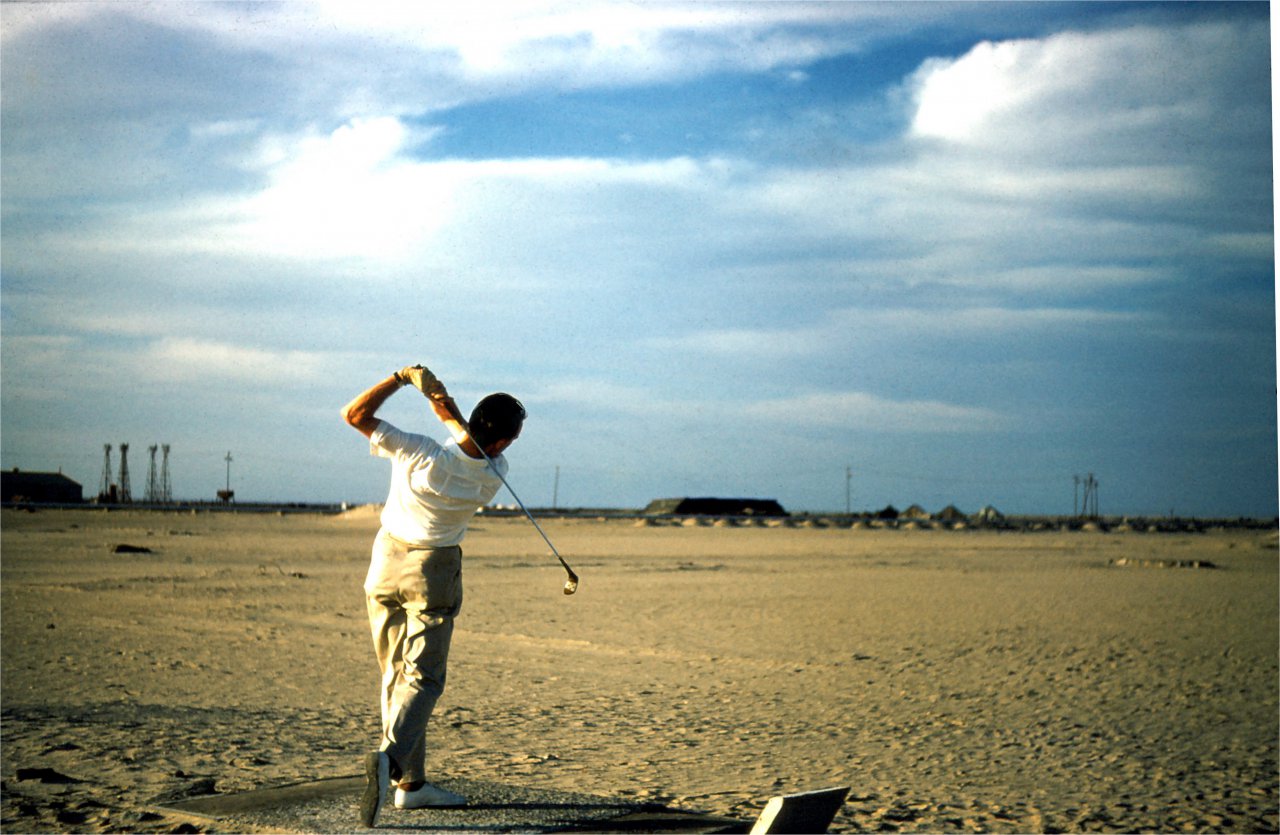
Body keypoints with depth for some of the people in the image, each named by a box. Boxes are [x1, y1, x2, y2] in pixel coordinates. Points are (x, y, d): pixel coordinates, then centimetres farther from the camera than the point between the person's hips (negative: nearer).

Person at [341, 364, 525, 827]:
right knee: (423, 679, -1)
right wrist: (451, 413, -2)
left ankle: (410, 782, 14)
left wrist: (402, 378, -15)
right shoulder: (493, 477, -16)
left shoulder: (419, 453, -21)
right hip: (433, 571, -2)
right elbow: (475, 446, 7)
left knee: (396, 675, 12)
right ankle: (389, 754, -28)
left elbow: (354, 413, -18)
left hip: (386, 563, 2)